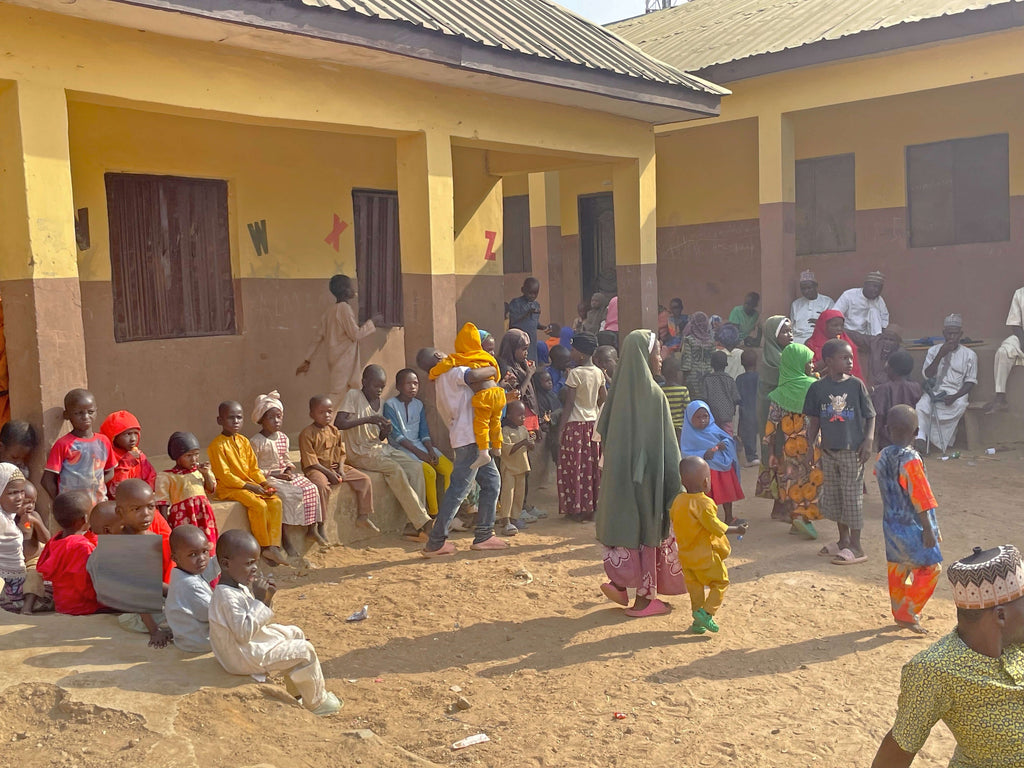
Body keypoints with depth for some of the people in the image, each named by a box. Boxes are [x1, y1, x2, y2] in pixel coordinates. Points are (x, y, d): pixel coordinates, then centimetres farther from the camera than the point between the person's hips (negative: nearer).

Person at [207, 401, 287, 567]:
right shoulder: (217, 445, -9)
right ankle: (264, 547, -13)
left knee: (276, 502, -15)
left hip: (250, 484, 7)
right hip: (228, 488, -7)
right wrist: (248, 486, -21)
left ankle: (274, 547, -17)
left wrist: (264, 483, -4)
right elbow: (224, 475, -15)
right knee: (259, 505, -27)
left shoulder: (243, 441, 13)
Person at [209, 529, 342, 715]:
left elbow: (255, 620, 14)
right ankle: (316, 702, 10)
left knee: (295, 633, 23)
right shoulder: (226, 596, -29)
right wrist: (259, 600, -29)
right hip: (247, 657, -11)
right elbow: (244, 633, -33)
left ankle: (296, 692, 33)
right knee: (305, 651, -9)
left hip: (255, 640, 11)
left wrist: (265, 599, -5)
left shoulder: (239, 586, 3)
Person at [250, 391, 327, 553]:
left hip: (284, 475, 7)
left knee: (311, 488, -13)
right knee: (287, 495, -32)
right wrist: (274, 474, -18)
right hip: (267, 479, -7)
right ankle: (285, 537, -27)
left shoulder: (283, 438, 11)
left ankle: (312, 528, -5)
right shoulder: (256, 442, -10)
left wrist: (289, 468, -2)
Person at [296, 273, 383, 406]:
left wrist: (307, 361, 23)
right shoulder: (345, 308, -10)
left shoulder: (329, 313, 15)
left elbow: (318, 339, 17)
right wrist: (372, 323, -1)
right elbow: (355, 334, -15)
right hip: (345, 364, -9)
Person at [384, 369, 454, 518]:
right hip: (401, 447, -6)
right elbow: (396, 435, -12)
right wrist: (417, 452, -17)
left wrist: (431, 450, -6)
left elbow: (424, 432, 11)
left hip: (419, 444, 6)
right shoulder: (390, 405, -7)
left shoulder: (418, 404, 12)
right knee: (429, 472, -27)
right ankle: (434, 514, -16)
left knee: (450, 469, -12)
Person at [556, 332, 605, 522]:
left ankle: (576, 509, 4)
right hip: (592, 423, 6)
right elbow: (604, 399, 11)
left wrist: (560, 428, -11)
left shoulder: (575, 373, -15)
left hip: (575, 423, -6)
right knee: (591, 467, 11)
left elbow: (569, 403, -15)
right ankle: (590, 508, 16)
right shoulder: (599, 373, 4)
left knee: (573, 467, 1)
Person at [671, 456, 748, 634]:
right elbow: (715, 526, -18)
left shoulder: (678, 500, 1)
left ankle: (698, 622, 18)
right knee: (720, 582, 7)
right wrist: (736, 530, -5)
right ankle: (706, 612, -6)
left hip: (685, 555, 7)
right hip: (705, 555, -7)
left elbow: (674, 519, 12)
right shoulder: (704, 503, -20)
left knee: (694, 586, 15)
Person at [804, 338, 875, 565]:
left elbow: (870, 415, -1)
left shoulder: (856, 385, -5)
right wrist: (809, 445, 2)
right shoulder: (818, 388, -1)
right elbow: (814, 421, 6)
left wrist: (868, 440, -12)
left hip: (852, 450, -3)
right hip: (829, 450, 3)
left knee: (852, 496, 0)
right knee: (833, 496, 13)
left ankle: (855, 546, 9)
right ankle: (843, 540, 29)